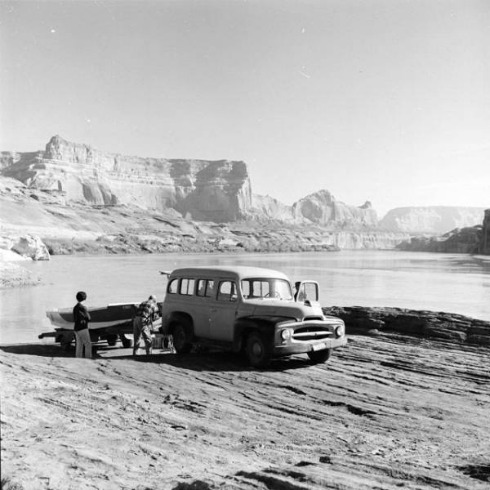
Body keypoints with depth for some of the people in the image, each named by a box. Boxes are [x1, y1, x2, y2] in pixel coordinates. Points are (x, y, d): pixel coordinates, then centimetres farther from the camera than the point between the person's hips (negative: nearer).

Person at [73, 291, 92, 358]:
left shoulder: (75, 307, 12)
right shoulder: (83, 307, -14)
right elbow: (88, 318, -10)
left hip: (76, 329, 8)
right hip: (83, 329, -8)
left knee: (79, 346, 9)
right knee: (88, 345, -4)